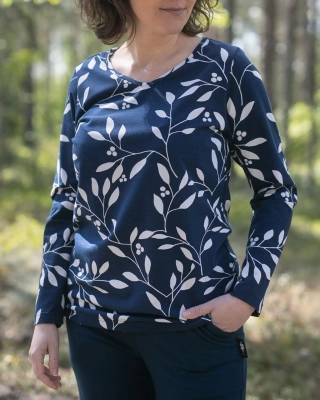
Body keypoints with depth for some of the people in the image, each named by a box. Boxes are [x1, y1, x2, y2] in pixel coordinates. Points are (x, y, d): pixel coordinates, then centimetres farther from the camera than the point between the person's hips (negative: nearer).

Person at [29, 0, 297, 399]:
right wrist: (47, 313, 6)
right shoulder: (87, 79, 4)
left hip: (196, 320, -3)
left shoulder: (225, 68, -4)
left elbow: (276, 190, 0)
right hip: (94, 321, 3)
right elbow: (66, 202, 10)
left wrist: (248, 293, -11)